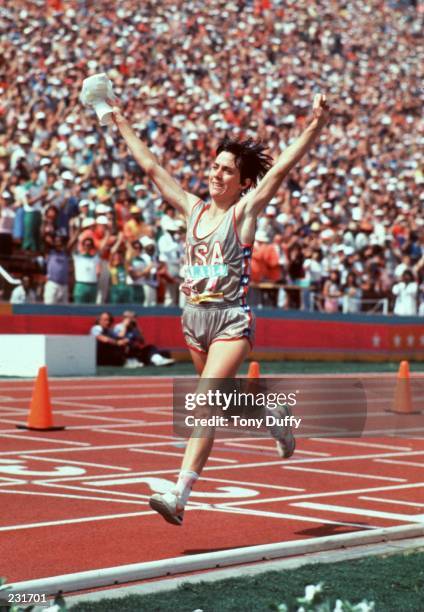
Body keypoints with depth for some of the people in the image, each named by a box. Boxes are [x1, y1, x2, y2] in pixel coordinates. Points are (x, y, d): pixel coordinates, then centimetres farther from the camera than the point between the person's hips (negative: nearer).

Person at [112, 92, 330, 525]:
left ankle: (179, 496, -23)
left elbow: (281, 168, -13)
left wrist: (316, 126, -22)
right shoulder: (194, 208, 10)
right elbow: (151, 168, 16)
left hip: (232, 319, -6)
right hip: (195, 318, 6)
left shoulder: (244, 211, -3)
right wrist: (122, 126, 19)